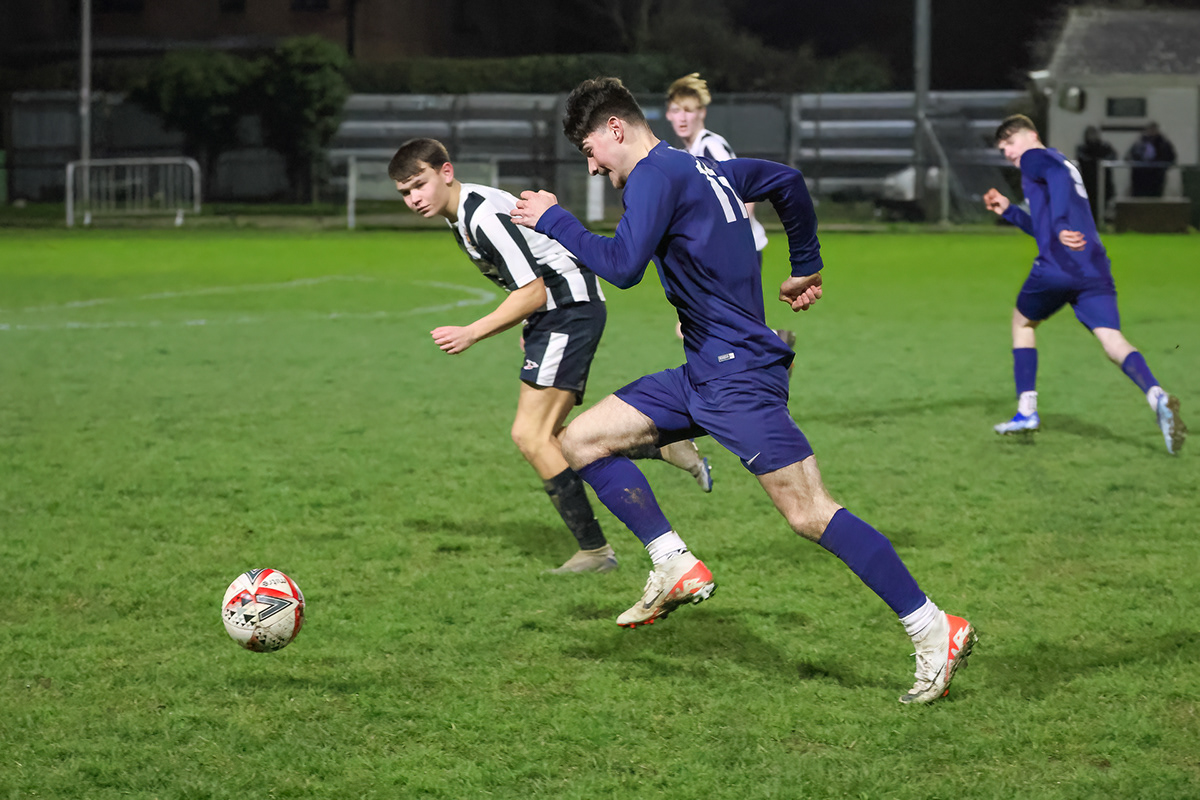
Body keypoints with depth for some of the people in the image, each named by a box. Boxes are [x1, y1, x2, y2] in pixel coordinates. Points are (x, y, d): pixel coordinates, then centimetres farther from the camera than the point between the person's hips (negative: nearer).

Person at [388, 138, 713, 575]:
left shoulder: (484, 215, -22)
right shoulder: (460, 214, 10)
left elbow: (532, 293, -23)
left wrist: (471, 333, -23)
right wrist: (531, 330, 22)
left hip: (570, 309, -11)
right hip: (553, 313, 11)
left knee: (530, 435, -13)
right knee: (543, 437, 10)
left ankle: (594, 550, -8)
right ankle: (667, 448, 17)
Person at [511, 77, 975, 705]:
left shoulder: (656, 173, -11)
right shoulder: (703, 169, 18)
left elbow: (622, 265, -22)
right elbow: (788, 181, 31)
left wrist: (553, 220, -9)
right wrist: (806, 269, 36)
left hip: (739, 375, -10)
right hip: (705, 371, 10)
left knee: (809, 515, -12)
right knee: (581, 441, 7)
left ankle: (936, 633, -8)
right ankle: (677, 570, 5)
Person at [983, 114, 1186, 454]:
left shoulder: (1035, 157, 6)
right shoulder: (1059, 162, 32)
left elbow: (1058, 176, -20)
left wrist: (1060, 226, -32)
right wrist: (1008, 211, 41)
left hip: (1056, 267, -6)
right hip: (1095, 269, 6)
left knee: (1023, 321, 21)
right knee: (1112, 340, -9)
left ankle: (1026, 410, 20)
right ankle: (1157, 396, -38)